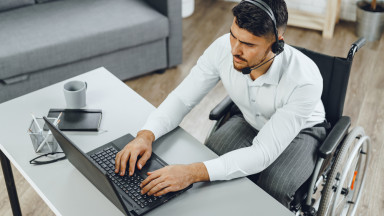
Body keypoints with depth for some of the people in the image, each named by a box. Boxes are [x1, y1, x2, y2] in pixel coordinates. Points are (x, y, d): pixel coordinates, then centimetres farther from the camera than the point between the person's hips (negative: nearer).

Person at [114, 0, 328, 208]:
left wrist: (193, 173, -52)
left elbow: (263, 154, -40)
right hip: (248, 119, 3)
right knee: (206, 158, -25)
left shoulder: (305, 81, -38)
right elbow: (182, 98, -16)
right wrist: (146, 135, -36)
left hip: (300, 131, -3)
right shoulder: (223, 48, -26)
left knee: (273, 189, -31)